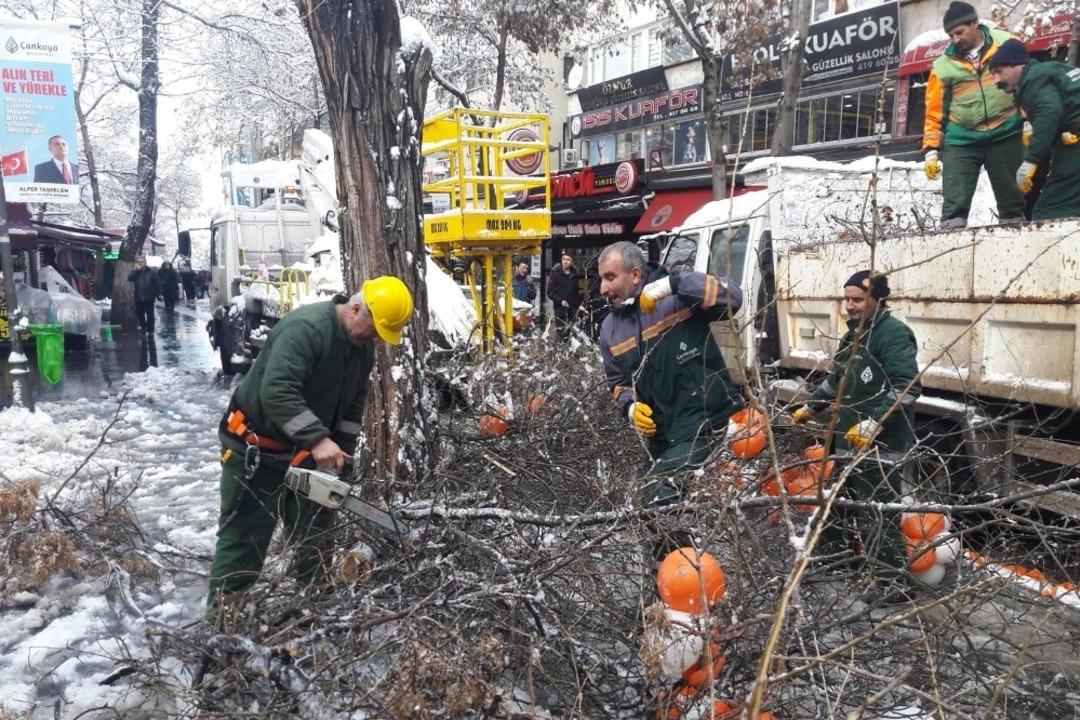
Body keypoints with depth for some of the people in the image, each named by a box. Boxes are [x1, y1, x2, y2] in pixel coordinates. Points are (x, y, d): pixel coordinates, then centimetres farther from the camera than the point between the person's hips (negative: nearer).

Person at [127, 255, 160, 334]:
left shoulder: (151, 272, -1)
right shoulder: (135, 272, 7)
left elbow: (157, 283, -1)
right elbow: (129, 278, -12)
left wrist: (159, 293, -5)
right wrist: (136, 270, -14)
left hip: (149, 298, -3)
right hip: (138, 298, 3)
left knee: (150, 315, 1)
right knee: (139, 315, 11)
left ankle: (150, 330, 11)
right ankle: (143, 327, 28)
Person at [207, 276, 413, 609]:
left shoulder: (363, 347, 0)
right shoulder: (305, 327, -28)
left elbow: (353, 404, 7)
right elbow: (277, 392, -37)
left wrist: (343, 450, -2)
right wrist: (318, 440, -42)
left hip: (305, 452, 8)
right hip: (256, 447, -8)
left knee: (314, 534, 13)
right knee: (245, 536, -1)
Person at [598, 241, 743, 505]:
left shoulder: (679, 298, -9)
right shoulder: (610, 329, 10)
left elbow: (732, 298, -23)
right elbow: (618, 382, 20)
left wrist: (673, 284, -29)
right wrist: (630, 406, -2)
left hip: (710, 424, -7)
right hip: (662, 438, 7)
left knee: (659, 494, -22)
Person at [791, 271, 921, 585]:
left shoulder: (894, 334, -13)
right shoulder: (853, 334, 17)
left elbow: (908, 387, -22)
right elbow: (837, 379, 30)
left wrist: (873, 423, -28)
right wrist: (811, 408, 28)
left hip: (881, 445, -9)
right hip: (849, 440, 10)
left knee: (878, 515, -7)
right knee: (840, 506, 20)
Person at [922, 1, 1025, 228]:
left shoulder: (1006, 44, 3)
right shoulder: (943, 66, 3)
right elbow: (934, 111, 6)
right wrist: (931, 149, 1)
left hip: (1005, 135, 0)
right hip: (961, 142, 0)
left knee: (1012, 200, 8)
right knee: (955, 205, -9)